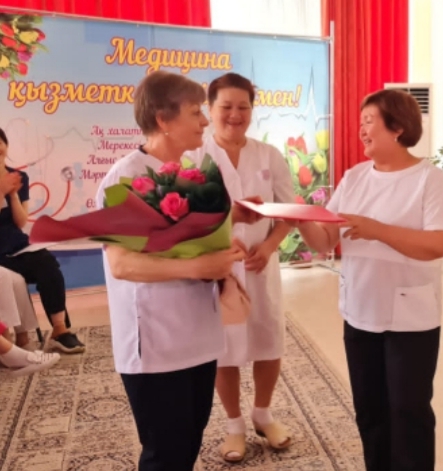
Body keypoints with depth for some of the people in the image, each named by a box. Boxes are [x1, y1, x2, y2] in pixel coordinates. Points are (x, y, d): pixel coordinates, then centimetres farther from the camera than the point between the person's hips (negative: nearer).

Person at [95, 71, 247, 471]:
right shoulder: (126, 178, -16)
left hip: (197, 337, 7)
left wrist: (219, 264, -2)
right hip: (155, 346, -7)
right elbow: (121, 263, -23)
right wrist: (197, 268, -26)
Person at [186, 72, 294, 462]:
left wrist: (268, 246, -13)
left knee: (269, 343, 13)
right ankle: (235, 425, 33)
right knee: (223, 350, 9)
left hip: (261, 265, 3)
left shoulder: (270, 156, 2)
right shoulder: (194, 158, -5)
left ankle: (263, 415, 39)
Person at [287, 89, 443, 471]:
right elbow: (325, 242, 1)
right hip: (359, 313, 5)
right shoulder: (354, 177, 5)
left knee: (409, 411, 8)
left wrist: (377, 230, -29)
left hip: (411, 318, -5)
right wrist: (302, 221, -18)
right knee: (369, 410, 19)